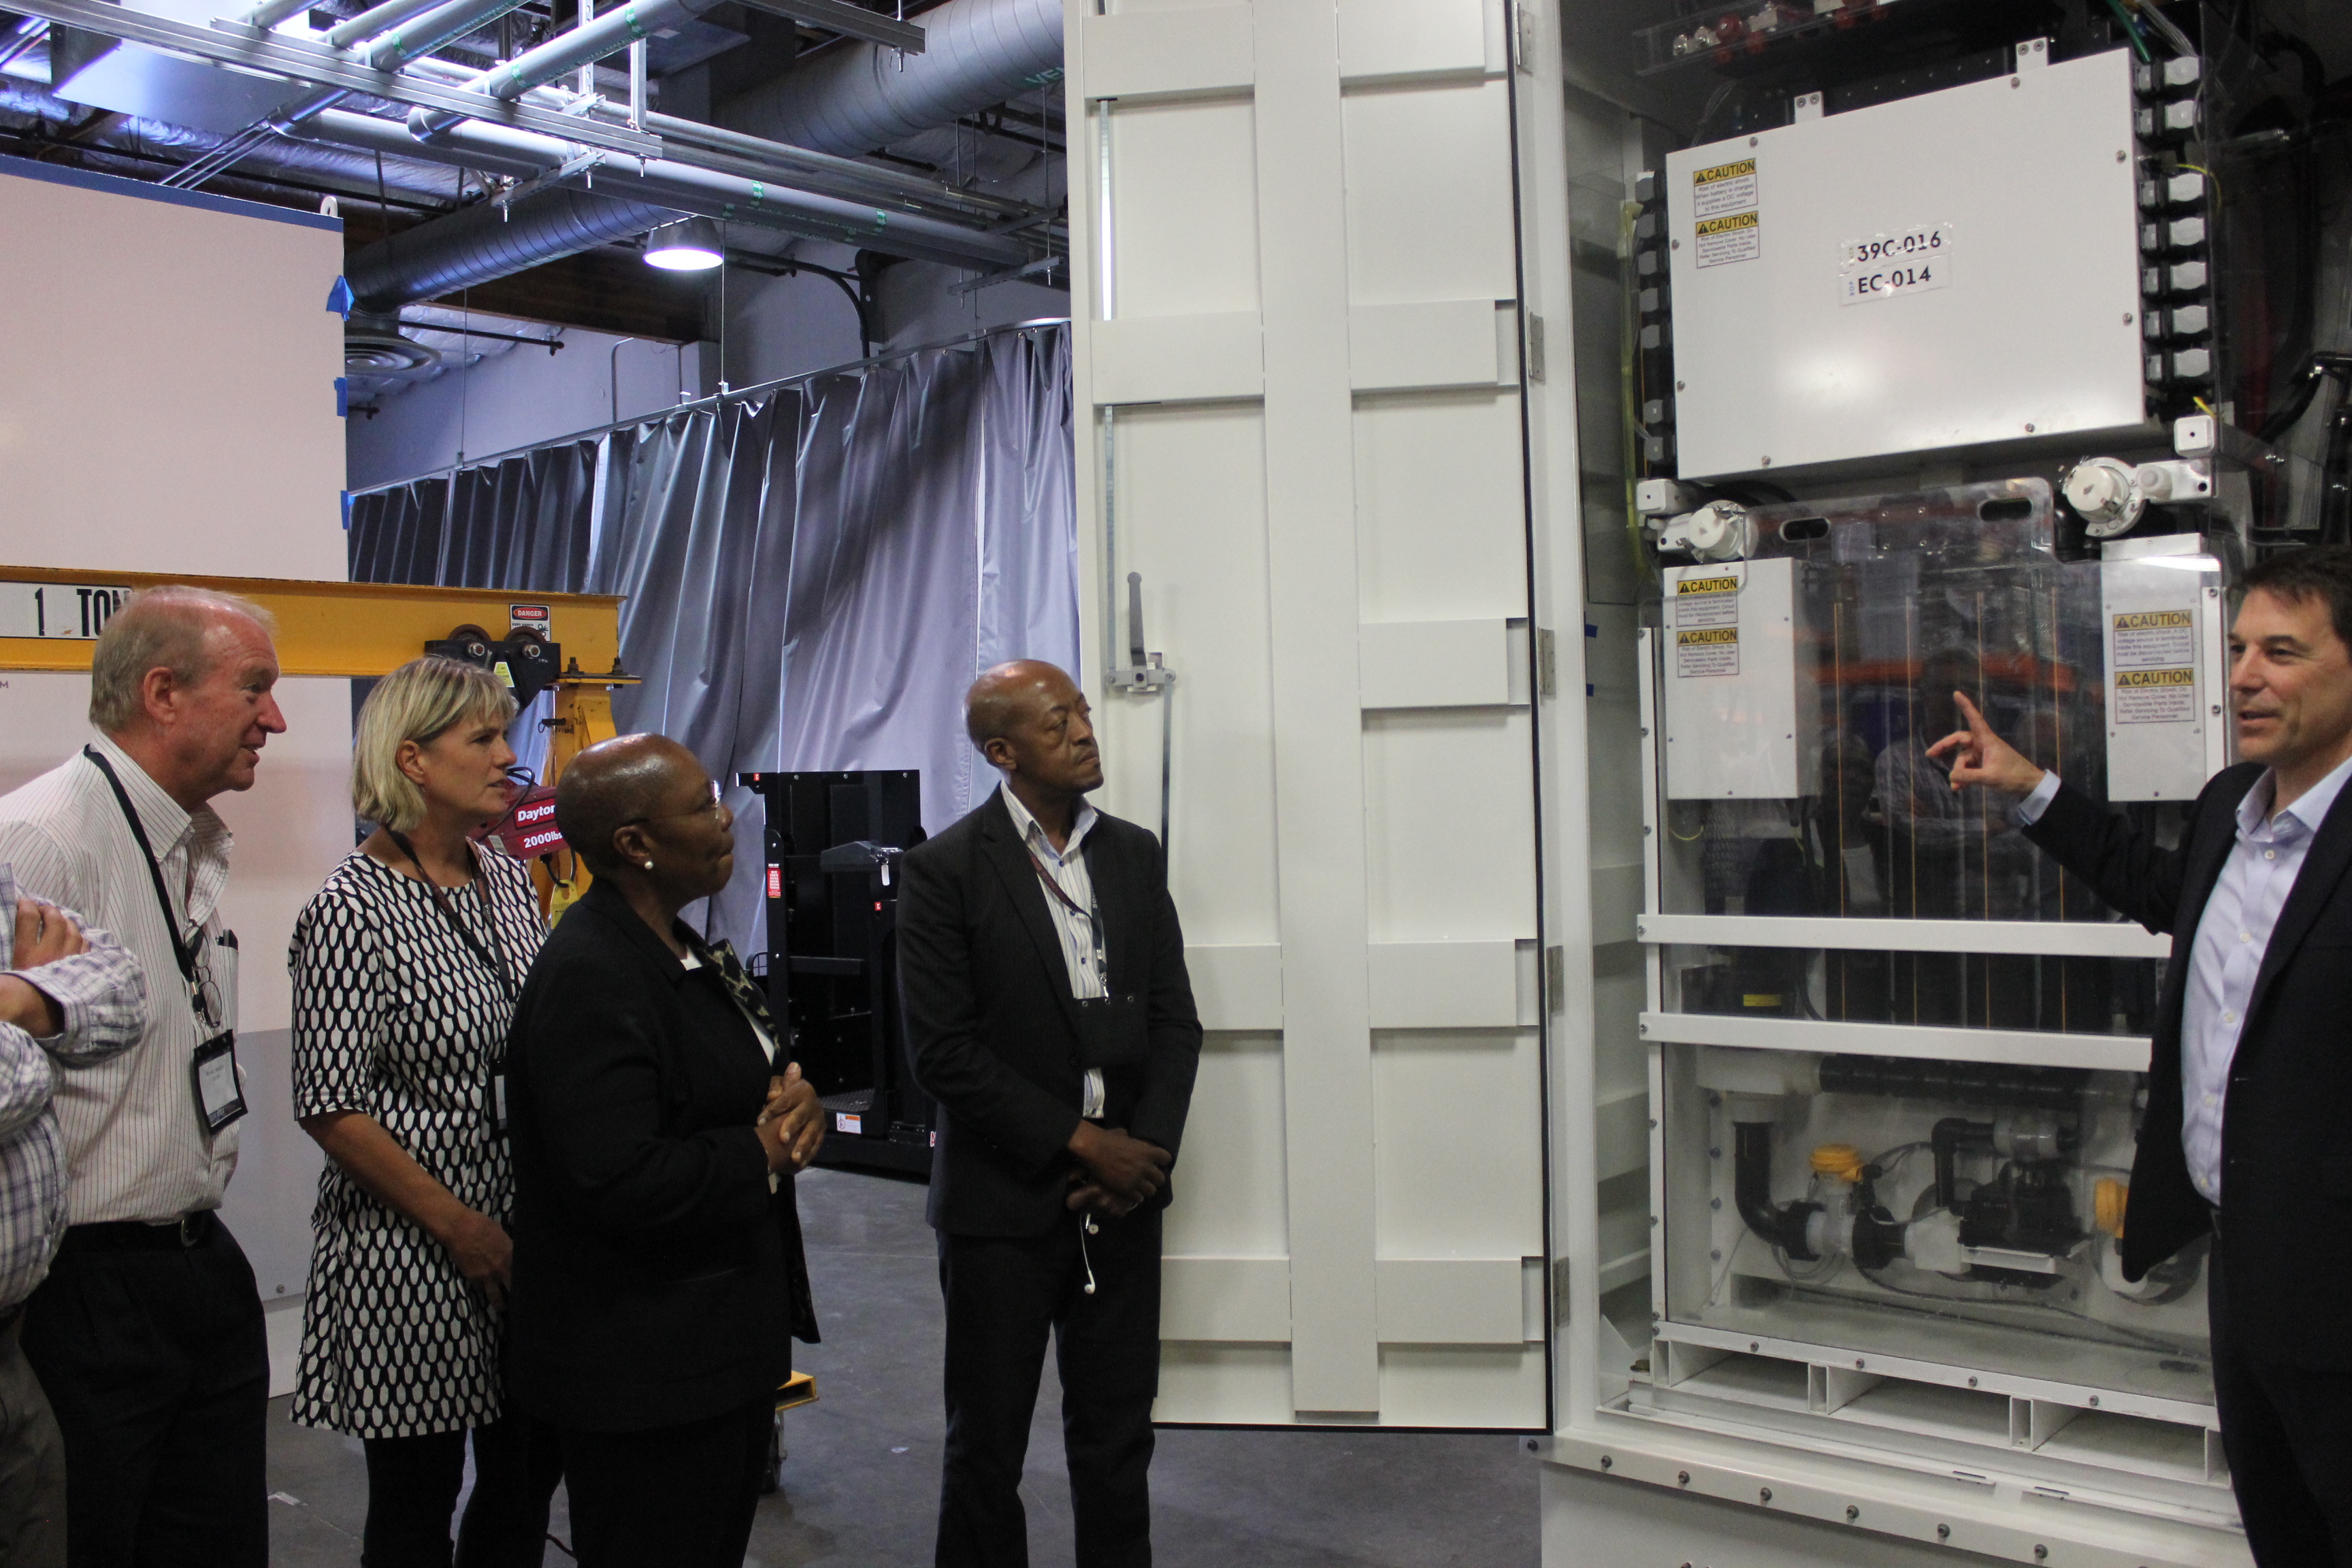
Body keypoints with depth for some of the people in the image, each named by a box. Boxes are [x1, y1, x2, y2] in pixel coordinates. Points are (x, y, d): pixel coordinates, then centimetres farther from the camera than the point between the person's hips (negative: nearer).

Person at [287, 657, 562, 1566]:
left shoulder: (508, 881, 7)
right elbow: (330, 1108, -16)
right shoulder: (354, 909, -14)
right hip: (415, 1254, -6)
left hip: (530, 1238, 7)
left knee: (527, 1483, 16)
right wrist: (462, 1229, -15)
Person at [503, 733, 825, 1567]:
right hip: (644, 1374, -10)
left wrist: (795, 1104, -2)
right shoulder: (588, 977, -23)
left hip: (730, 1341, 10)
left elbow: (735, 1082, 21)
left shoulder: (681, 948, 8)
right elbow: (620, 1183, -31)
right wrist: (762, 1154, -16)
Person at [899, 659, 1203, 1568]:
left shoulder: (1135, 855, 6)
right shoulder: (946, 871, -9)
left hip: (1120, 1193, 4)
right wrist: (1082, 1142, -15)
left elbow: (1174, 1017, 6)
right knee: (987, 1447, 11)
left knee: (1117, 1441, 13)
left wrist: (1148, 1149, -7)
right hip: (1004, 1203, -4)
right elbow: (944, 1052, -13)